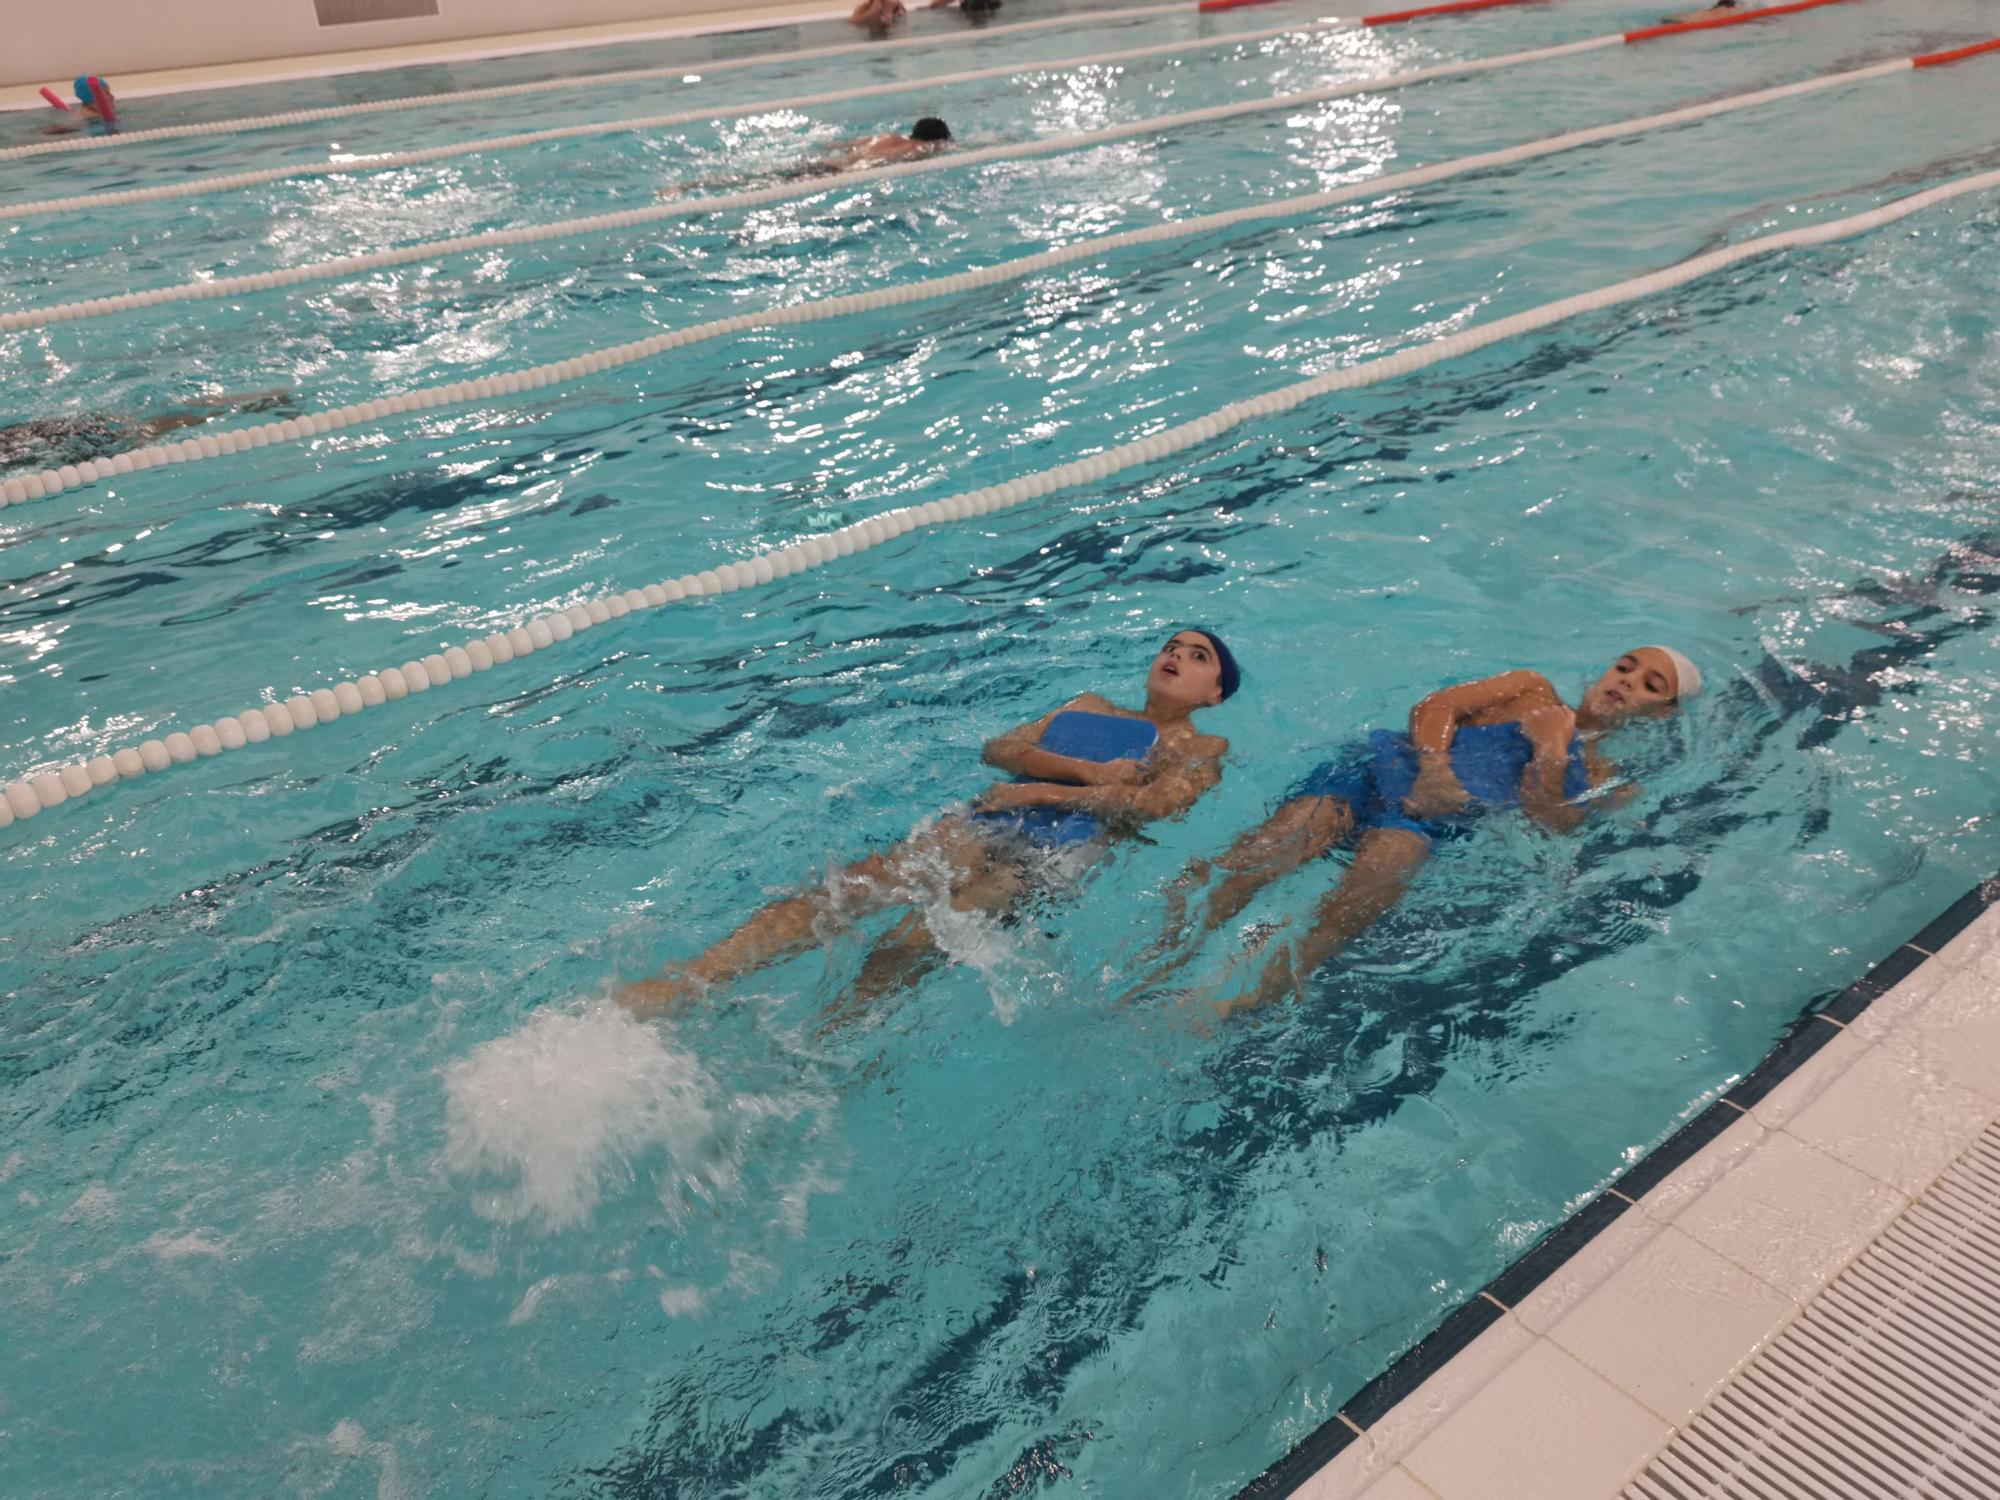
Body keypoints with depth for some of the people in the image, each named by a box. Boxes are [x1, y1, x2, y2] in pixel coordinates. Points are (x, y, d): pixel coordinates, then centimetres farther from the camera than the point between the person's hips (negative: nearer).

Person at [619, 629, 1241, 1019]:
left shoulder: (1200, 747, 17)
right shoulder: (1088, 706, 32)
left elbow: (1159, 802, -6)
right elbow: (1000, 749, 16)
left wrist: (1046, 790, -10)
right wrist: (1088, 771, 0)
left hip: (1055, 853, -4)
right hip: (981, 826, 4)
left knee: (906, 949, -30)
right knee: (833, 895, -20)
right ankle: (671, 989, -30)